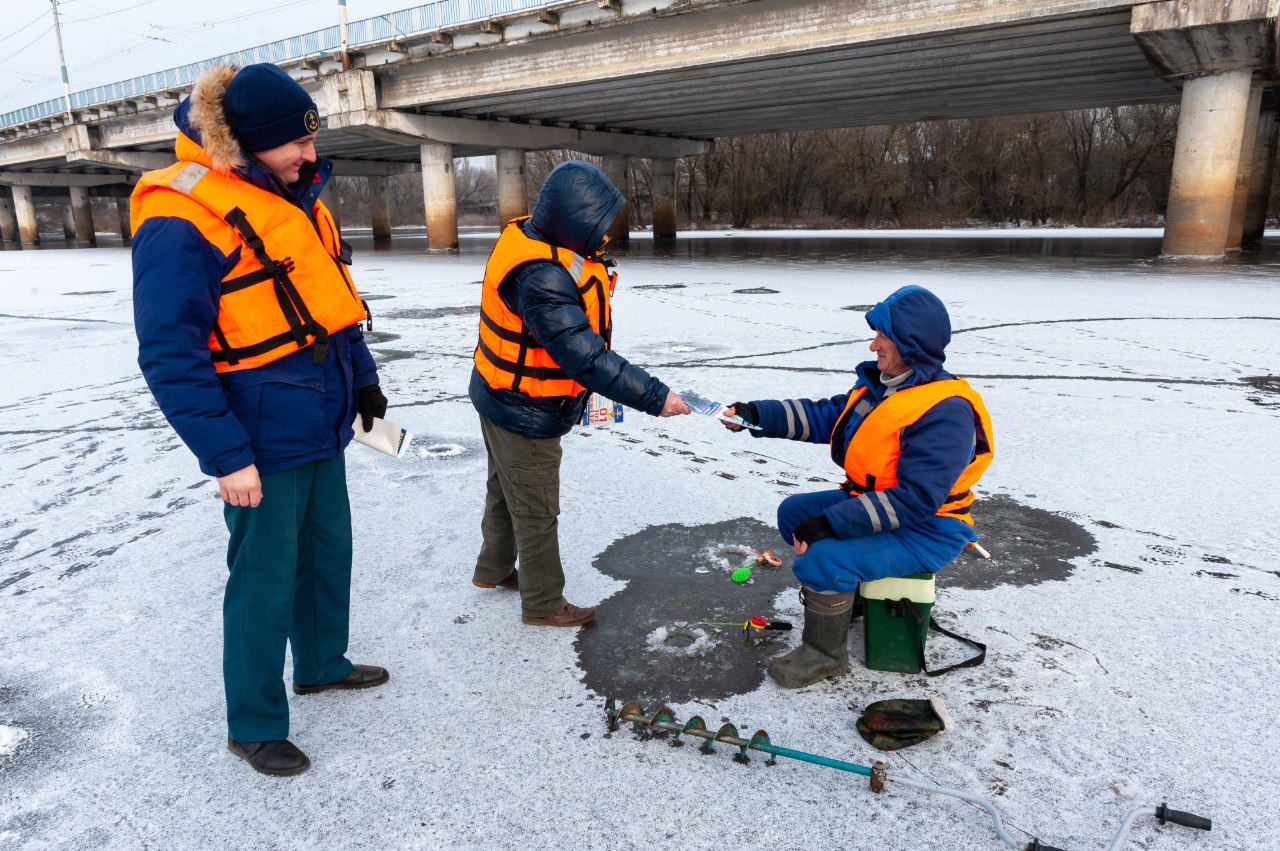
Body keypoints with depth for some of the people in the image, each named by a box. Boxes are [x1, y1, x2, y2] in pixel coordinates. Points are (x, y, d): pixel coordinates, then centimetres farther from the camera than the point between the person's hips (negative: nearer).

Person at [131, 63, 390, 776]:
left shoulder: (293, 197, 8)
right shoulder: (181, 219, -18)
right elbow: (170, 355, -19)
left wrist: (363, 378, 17)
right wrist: (226, 455, -20)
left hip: (321, 424, 8)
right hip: (264, 442, -8)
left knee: (328, 552, 21)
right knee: (265, 582, 4)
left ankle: (323, 664, 43)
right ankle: (253, 726, 24)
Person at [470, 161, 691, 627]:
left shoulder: (531, 237, -2)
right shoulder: (542, 278, -34)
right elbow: (585, 358, -37)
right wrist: (654, 397, -33)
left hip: (503, 399, 10)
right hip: (525, 413, -10)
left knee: (506, 490, 27)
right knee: (536, 510, 7)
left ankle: (494, 569, 48)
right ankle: (543, 603, 26)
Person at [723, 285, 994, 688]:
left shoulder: (946, 411, -27)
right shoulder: (879, 386, 3)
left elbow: (915, 499, -32)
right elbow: (823, 415, 4)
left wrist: (828, 523, -33)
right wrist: (755, 414, -7)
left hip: (927, 531, -10)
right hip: (877, 503, 10)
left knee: (822, 558, -28)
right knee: (793, 512, 14)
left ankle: (825, 654, -3)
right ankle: (853, 595, 28)